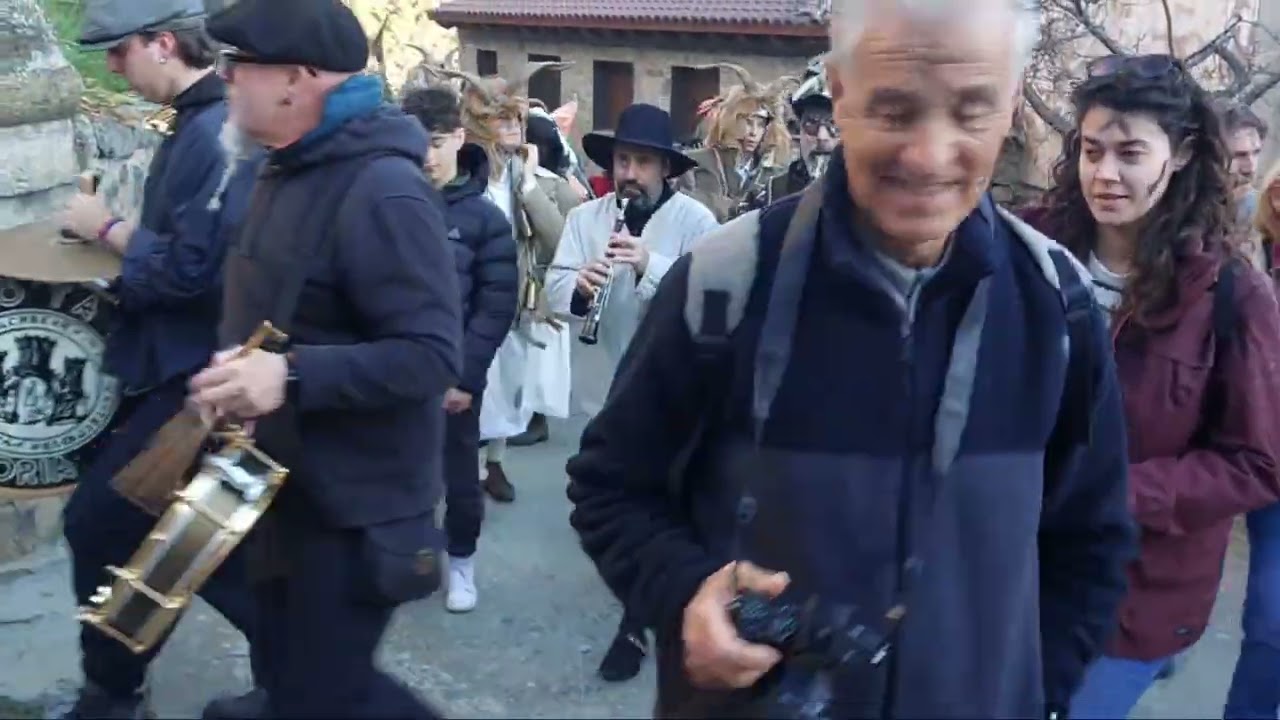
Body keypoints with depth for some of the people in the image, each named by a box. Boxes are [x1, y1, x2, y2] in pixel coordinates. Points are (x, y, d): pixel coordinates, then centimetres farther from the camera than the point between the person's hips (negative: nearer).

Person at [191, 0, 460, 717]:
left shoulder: (383, 189, -22)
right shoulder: (292, 172, 9)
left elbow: (432, 355, -27)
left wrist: (291, 377, -35)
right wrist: (235, 373, 9)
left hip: (356, 508, -10)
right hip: (289, 486, 10)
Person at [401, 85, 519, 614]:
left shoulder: (486, 218, -3)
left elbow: (497, 304, -6)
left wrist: (465, 375, -11)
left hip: (454, 375, -1)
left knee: (459, 473, 12)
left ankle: (461, 560, 32)